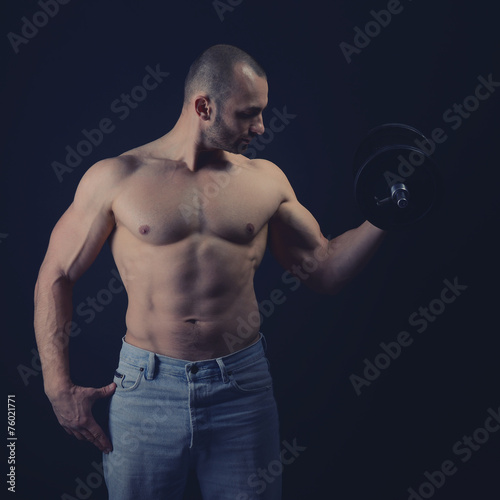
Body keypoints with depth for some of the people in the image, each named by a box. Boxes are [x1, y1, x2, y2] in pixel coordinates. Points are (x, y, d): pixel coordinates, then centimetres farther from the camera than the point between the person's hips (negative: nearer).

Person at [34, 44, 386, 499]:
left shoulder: (265, 179, 5)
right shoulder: (115, 178, -2)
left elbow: (325, 270, 7)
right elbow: (56, 277, 2)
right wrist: (58, 388, -3)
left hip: (243, 384, 2)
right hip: (147, 388, -1)